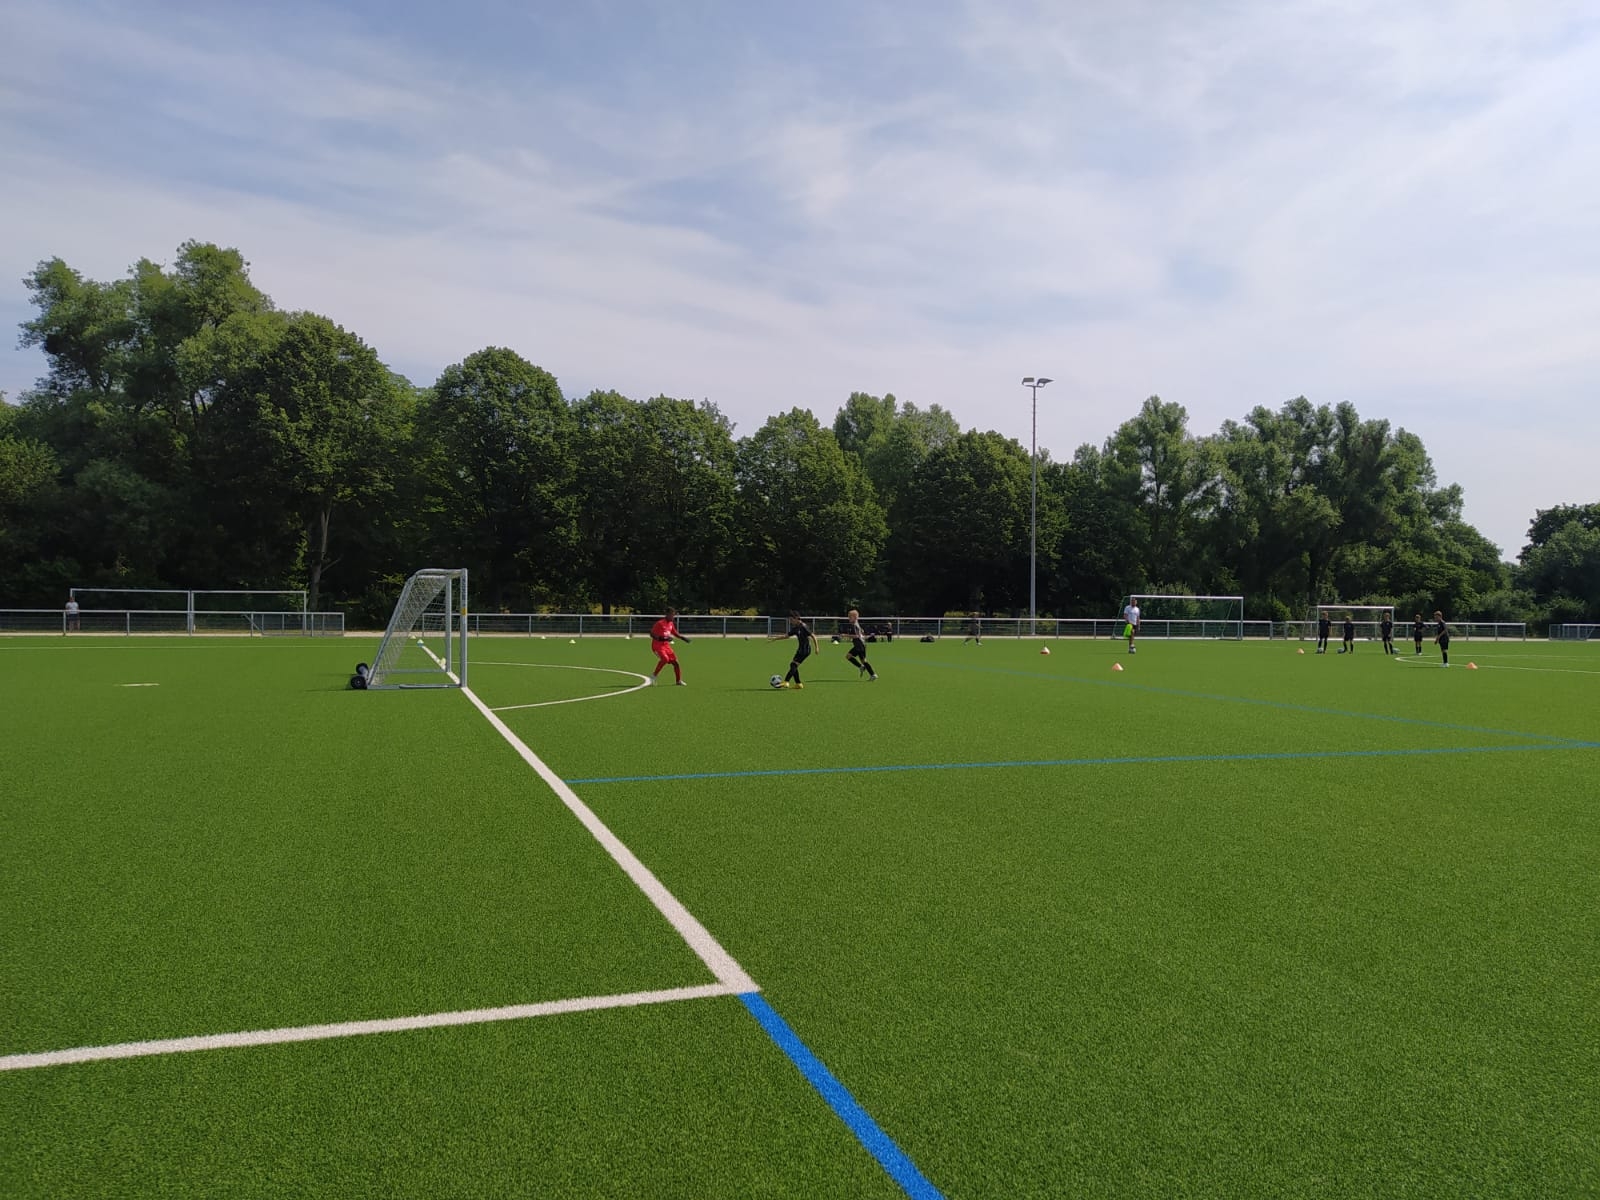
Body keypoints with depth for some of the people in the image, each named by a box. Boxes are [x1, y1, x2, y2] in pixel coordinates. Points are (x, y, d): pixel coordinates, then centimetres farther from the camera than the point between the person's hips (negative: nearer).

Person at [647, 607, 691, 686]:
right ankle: (654, 675, -15)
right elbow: (652, 634, -17)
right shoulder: (660, 623, -15)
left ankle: (679, 681, 14)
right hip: (658, 645, -7)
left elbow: (675, 633, 23)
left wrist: (683, 638, 7)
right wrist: (662, 638, -28)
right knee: (665, 658, -31)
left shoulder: (671, 623, 8)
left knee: (675, 661, 3)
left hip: (666, 645, 8)